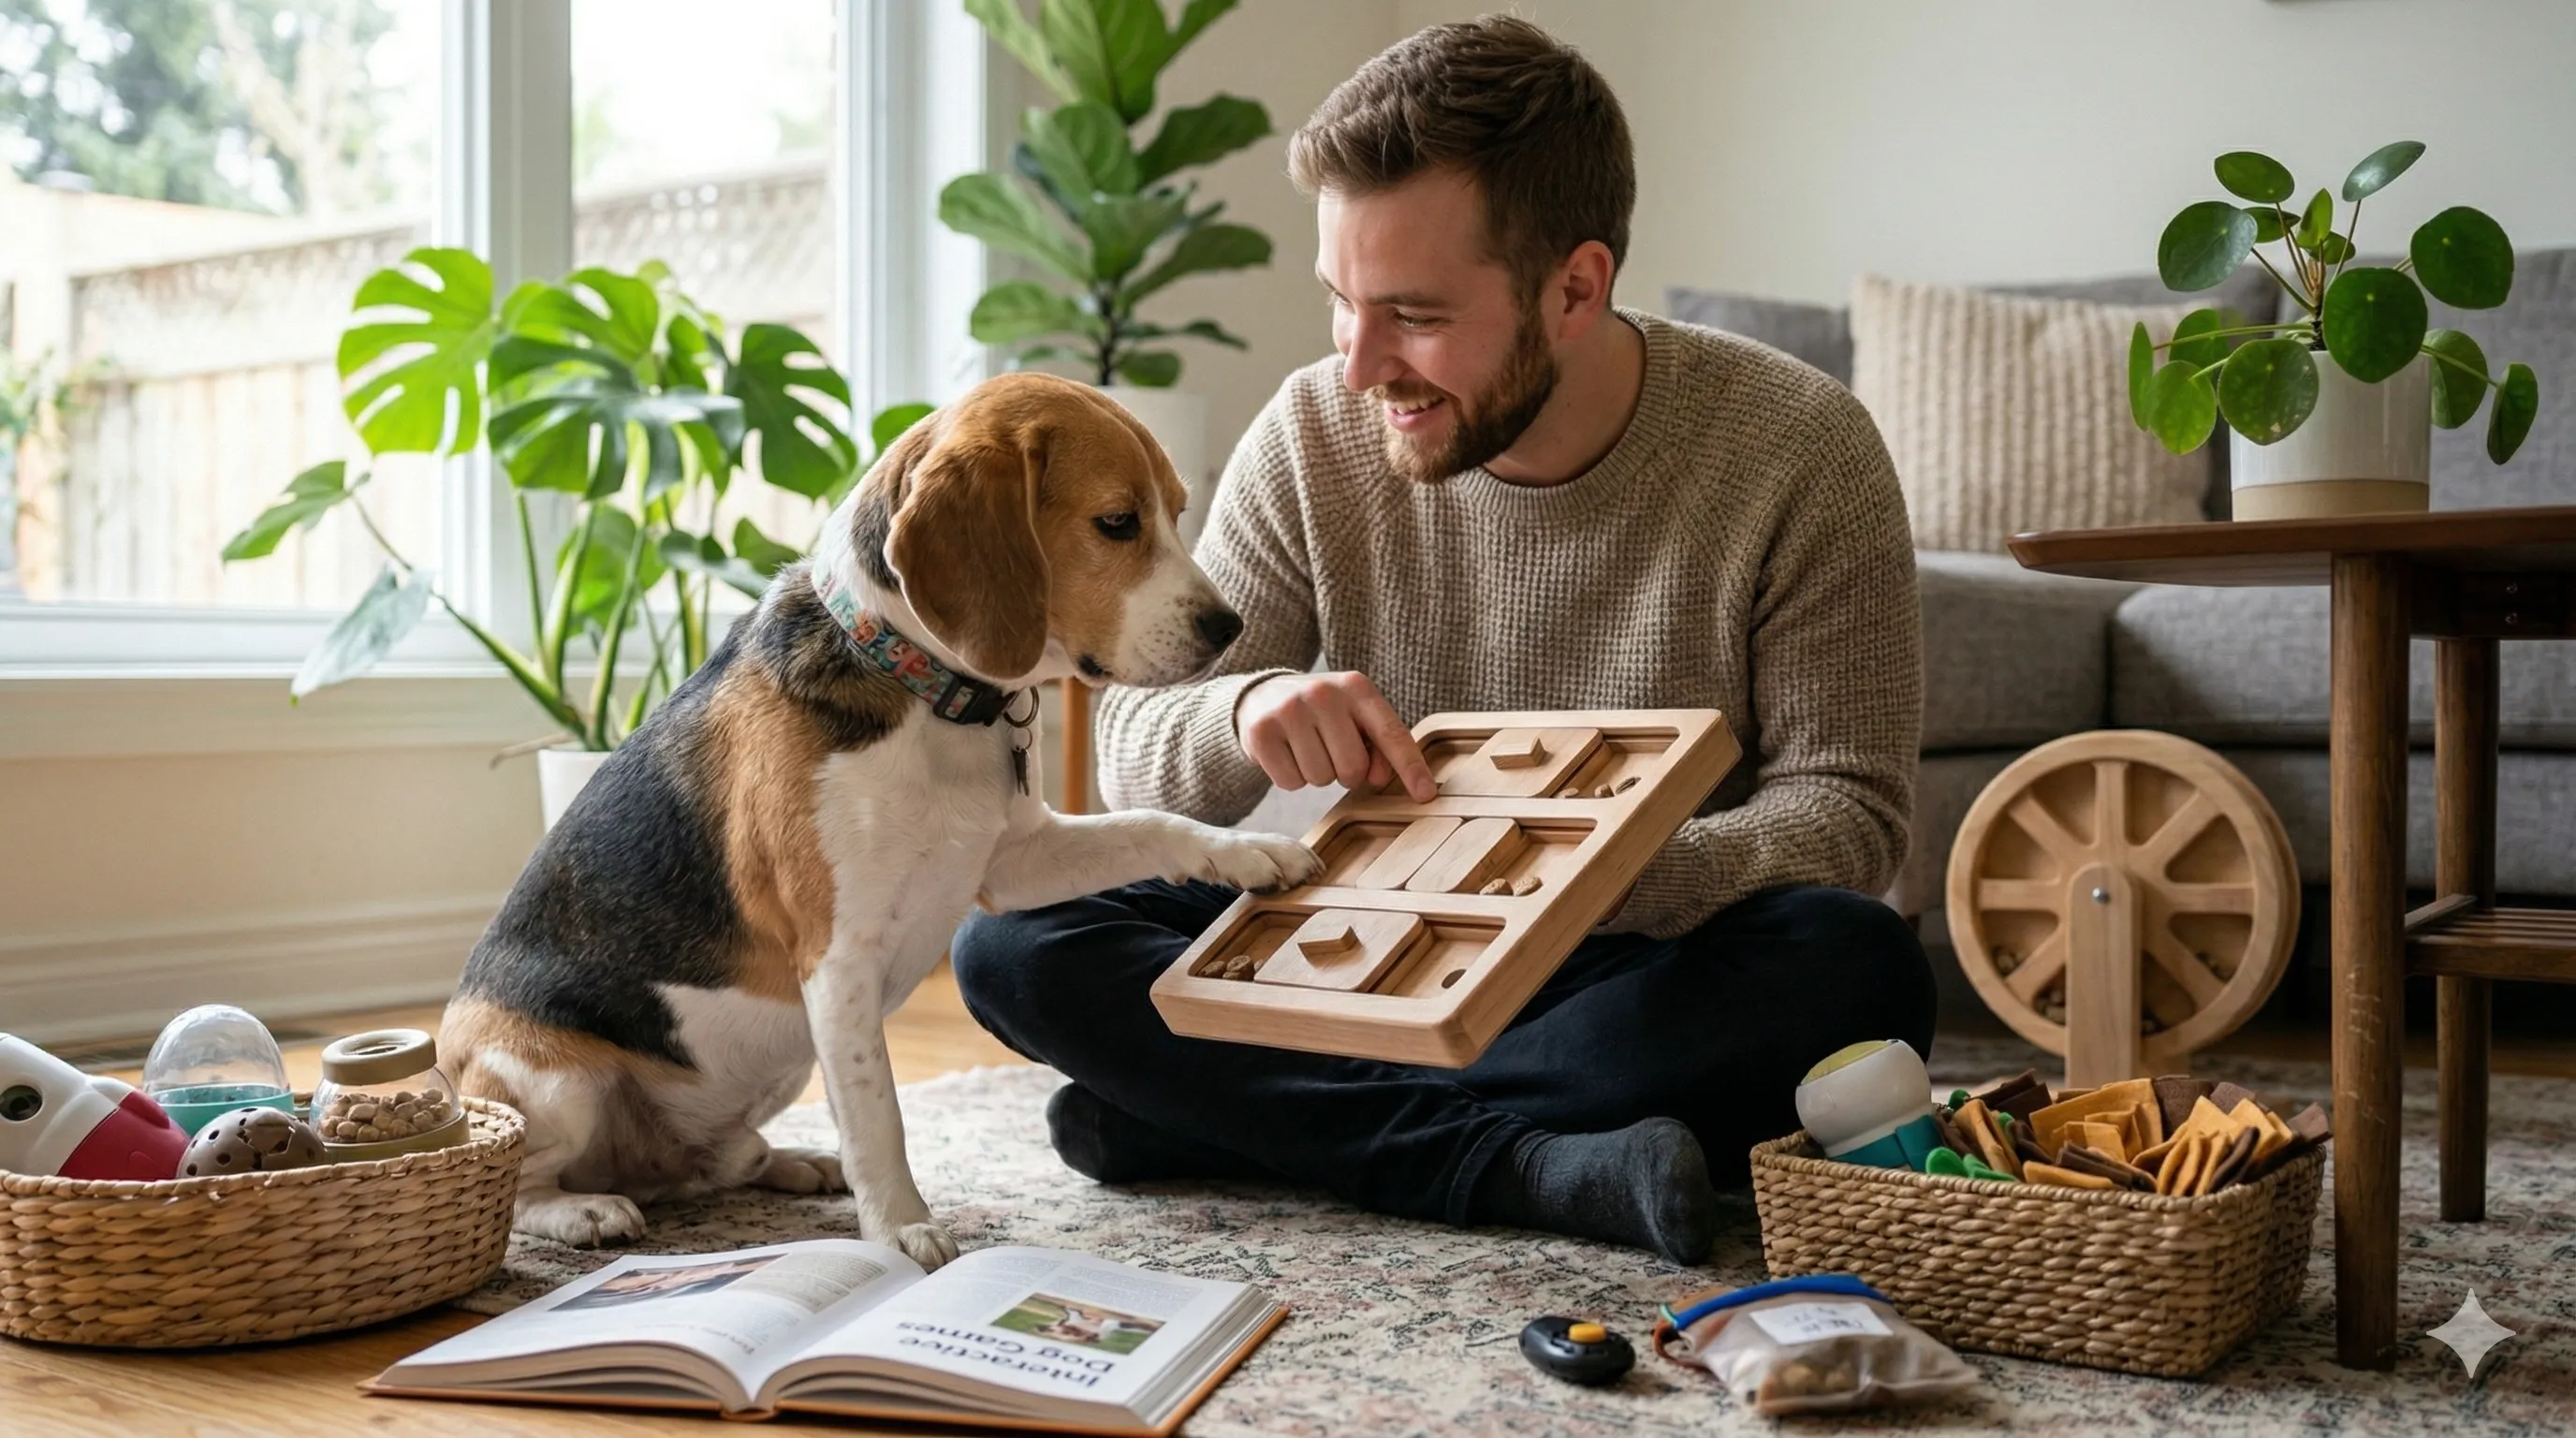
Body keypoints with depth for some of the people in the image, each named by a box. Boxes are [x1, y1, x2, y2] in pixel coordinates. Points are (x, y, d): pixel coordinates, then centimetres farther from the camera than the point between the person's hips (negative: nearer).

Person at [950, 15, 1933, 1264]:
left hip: (1651, 966, -1)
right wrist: (1244, 710, -30)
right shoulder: (1313, 438, -6)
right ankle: (1531, 1162, -27)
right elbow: (1133, 770, -4)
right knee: (1010, 939, -17)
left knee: (1860, 970, -35)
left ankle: (1210, 1116, -26)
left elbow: (1850, 809, -11)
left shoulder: (1797, 454, -13)